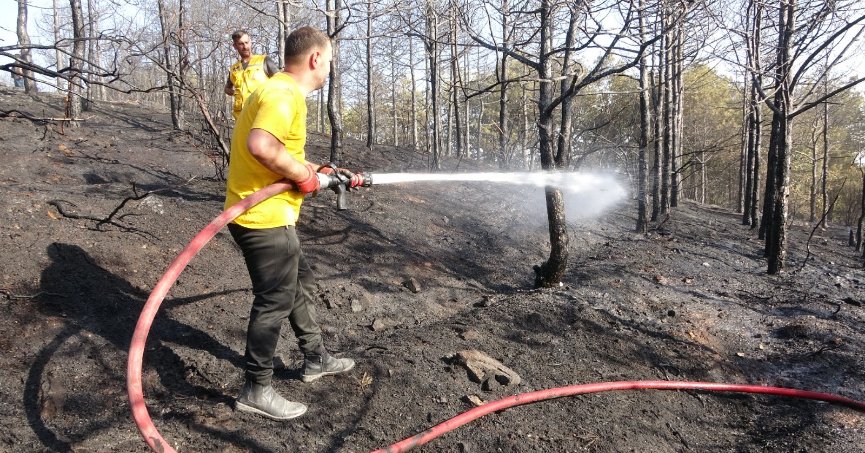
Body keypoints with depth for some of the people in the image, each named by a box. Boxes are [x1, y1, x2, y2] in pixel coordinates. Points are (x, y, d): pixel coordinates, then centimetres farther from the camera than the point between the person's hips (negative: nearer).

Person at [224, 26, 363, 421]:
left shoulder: (282, 91, 15)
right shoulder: (285, 93, -19)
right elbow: (261, 146, -35)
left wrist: (325, 172, 20)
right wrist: (304, 176, -21)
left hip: (268, 214, 11)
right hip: (263, 218, -11)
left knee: (300, 284, 21)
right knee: (275, 301, 0)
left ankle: (316, 359, 38)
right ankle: (256, 391, 15)